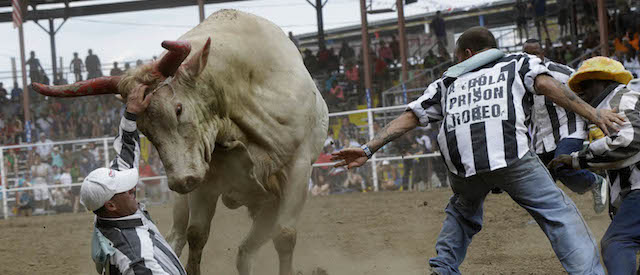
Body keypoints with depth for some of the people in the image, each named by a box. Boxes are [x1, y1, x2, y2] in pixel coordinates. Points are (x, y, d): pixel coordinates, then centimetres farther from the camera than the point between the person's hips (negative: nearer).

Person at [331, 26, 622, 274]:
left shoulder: (449, 81, 33)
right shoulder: (518, 62, 25)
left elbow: (408, 118, 28)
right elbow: (545, 84, 6)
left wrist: (368, 149, 29)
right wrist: (593, 114, -2)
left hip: (461, 163, 3)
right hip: (511, 154, -3)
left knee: (462, 212, 32)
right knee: (558, 212, 0)